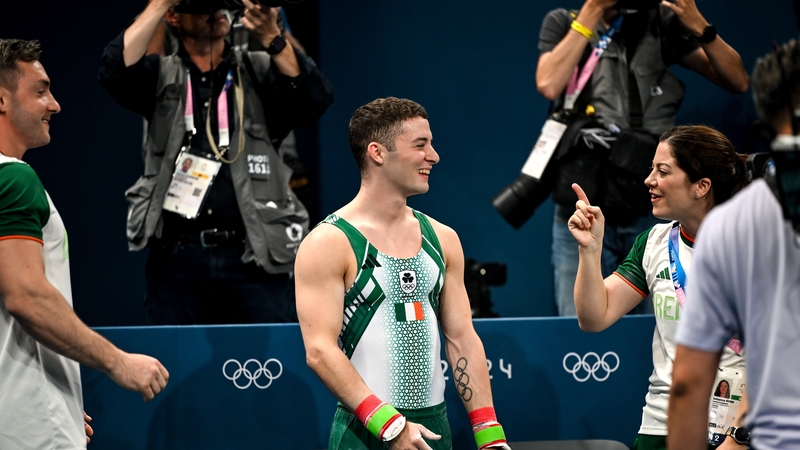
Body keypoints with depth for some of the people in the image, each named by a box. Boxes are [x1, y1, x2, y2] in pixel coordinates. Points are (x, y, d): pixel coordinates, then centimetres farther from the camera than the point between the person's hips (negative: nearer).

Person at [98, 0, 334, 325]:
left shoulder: (260, 71, 9)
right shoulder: (161, 76, 10)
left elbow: (315, 99, -7)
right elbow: (116, 70, -10)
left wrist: (271, 37, -18)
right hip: (177, 260, 0)